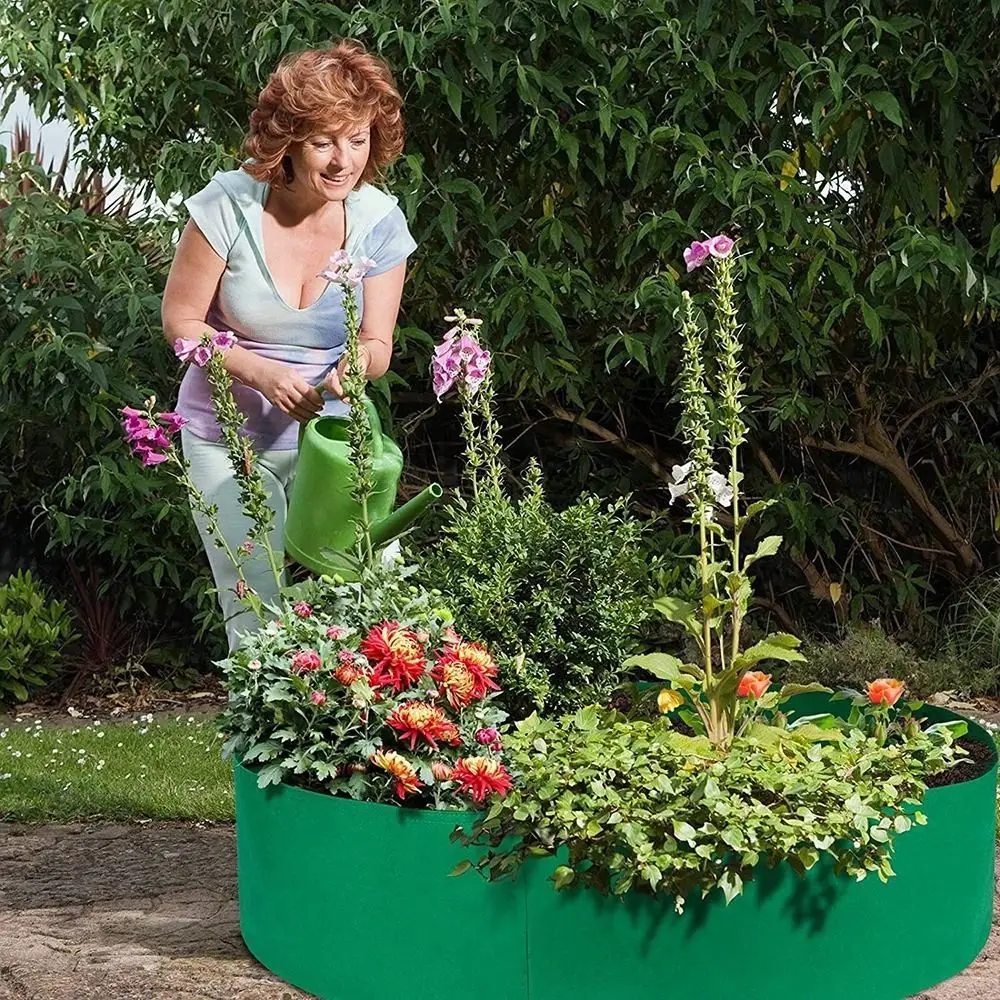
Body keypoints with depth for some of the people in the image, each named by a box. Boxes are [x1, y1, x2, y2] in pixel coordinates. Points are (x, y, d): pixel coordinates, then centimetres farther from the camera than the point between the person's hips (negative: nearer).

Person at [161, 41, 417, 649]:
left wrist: (356, 363, -30)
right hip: (228, 437, -2)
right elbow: (181, 321, -8)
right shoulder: (231, 206, -17)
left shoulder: (379, 221, -10)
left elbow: (378, 344, -5)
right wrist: (261, 373, -24)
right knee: (257, 620, -3)